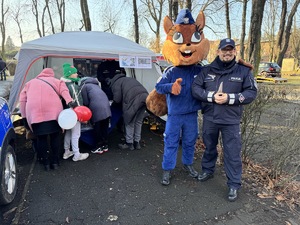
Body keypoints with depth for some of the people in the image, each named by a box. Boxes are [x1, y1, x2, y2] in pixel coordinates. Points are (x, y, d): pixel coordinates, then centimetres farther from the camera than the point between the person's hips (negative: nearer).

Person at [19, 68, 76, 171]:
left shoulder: (30, 83, 26)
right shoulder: (56, 81, 21)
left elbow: (22, 100, 18)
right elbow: (64, 91, 0)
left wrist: (24, 116, 19)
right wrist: (70, 101, -16)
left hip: (34, 113, 1)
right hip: (53, 111, -1)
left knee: (41, 138, 11)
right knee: (55, 136, 12)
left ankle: (46, 162, 15)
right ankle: (55, 161, 16)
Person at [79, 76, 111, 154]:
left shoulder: (83, 86, 10)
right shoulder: (95, 84, 31)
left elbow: (86, 102, 5)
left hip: (96, 109, -7)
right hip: (106, 107, 7)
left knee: (97, 129, 6)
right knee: (105, 128, 15)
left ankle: (99, 147, 13)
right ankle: (105, 146, 25)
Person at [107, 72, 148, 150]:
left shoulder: (116, 83, 13)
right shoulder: (129, 78, 36)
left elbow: (117, 99, 2)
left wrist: (113, 102, 26)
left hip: (134, 98, -7)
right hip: (145, 95, 7)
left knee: (129, 122, 10)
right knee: (138, 122, 19)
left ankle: (129, 143, 17)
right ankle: (137, 143, 27)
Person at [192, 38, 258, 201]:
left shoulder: (244, 70, -3)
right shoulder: (207, 70, 1)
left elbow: (251, 93, -6)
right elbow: (195, 88, -2)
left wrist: (229, 98, -19)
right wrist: (211, 96, -19)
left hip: (231, 121, -2)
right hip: (209, 118, 2)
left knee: (232, 153, 3)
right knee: (209, 147, 21)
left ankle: (234, 185, 20)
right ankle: (207, 170, 44)